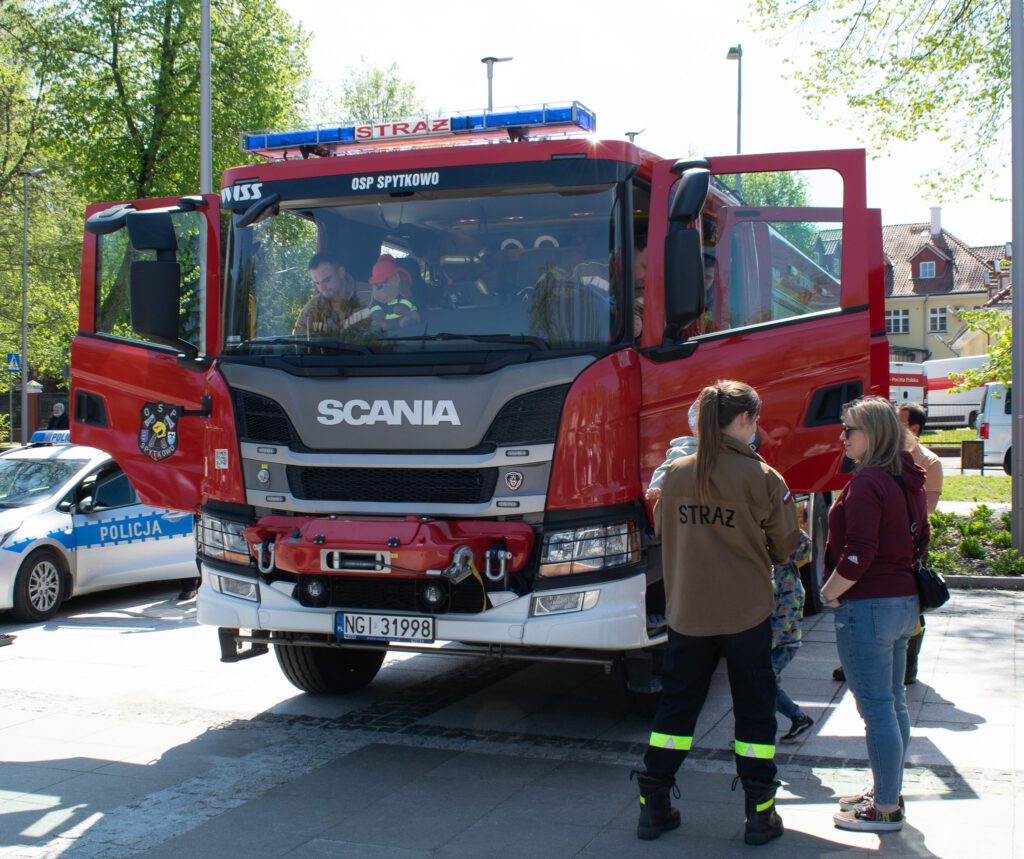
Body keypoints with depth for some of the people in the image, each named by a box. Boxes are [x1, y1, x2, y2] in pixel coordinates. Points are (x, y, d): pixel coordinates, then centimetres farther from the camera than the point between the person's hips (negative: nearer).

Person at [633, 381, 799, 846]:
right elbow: (784, 547, -3)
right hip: (747, 614, -3)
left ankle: (653, 807, 18)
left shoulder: (674, 473, -3)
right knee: (754, 712, 10)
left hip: (687, 612, 3)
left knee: (676, 705, 14)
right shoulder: (763, 478, -13)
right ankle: (760, 815, 16)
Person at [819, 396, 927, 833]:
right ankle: (888, 793, 29)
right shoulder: (908, 480, 11)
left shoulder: (867, 482, -19)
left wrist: (830, 592, -11)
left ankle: (885, 809, 6)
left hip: (867, 607, -10)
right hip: (904, 602, 10)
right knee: (893, 703, 18)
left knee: (876, 708, -2)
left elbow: (858, 554, -24)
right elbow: (920, 539, 20)